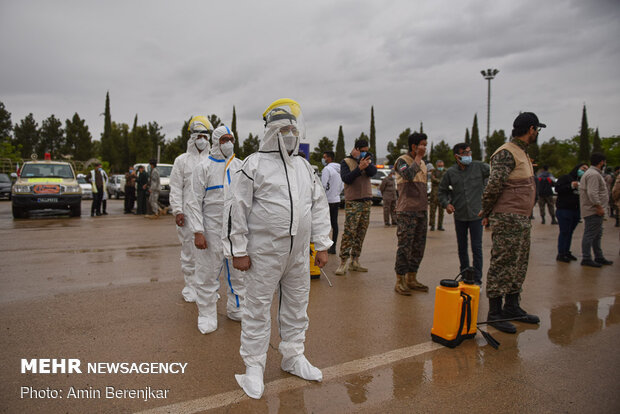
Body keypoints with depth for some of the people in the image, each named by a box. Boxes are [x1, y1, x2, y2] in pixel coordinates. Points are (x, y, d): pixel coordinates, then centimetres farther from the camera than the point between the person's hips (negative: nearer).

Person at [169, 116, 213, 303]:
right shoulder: (182, 160, 7)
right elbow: (176, 189, 2)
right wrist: (178, 211, -8)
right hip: (189, 214, -2)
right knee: (189, 252, 3)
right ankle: (190, 286, 16)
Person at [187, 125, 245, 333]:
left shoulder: (240, 166, 10)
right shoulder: (204, 167, -2)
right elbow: (196, 202, -6)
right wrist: (198, 231, -13)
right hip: (212, 228, -4)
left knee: (238, 271, 13)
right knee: (208, 273, 3)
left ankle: (236, 309, 29)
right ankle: (207, 315, 17)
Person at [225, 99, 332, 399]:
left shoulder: (305, 167, 11)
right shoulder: (254, 165, -6)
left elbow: (319, 206, 14)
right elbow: (236, 208, -9)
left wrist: (321, 245, 9)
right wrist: (238, 250, -11)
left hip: (298, 253, 6)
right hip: (263, 253, -5)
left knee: (296, 305, 16)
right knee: (257, 308, 3)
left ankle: (293, 357, 34)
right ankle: (254, 367, 19)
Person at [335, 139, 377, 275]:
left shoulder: (367, 161, 16)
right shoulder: (346, 161, 3)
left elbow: (373, 172, -3)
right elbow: (346, 178, -12)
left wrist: (365, 163, -16)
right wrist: (359, 168, -19)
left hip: (366, 201, 5)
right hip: (352, 201, -5)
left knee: (361, 232, 5)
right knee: (349, 232, -12)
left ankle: (355, 261, 11)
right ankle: (344, 262, -9)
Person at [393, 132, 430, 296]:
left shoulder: (422, 163, 18)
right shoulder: (402, 161, -5)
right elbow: (409, 175, -28)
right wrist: (418, 157, -17)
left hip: (421, 211, 8)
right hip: (406, 211, -8)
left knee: (418, 247, 10)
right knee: (405, 246, -6)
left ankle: (411, 279, 20)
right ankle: (399, 282, 2)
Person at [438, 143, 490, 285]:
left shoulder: (479, 167, -3)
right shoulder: (450, 172, 1)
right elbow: (441, 191, 11)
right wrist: (446, 203, -4)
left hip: (476, 215, -2)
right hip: (459, 216, 2)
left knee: (477, 248, -2)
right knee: (462, 248, 13)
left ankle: (477, 280, 7)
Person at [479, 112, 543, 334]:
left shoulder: (522, 153, 19)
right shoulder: (506, 153, -14)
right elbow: (494, 185, -22)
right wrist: (487, 212, -12)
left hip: (522, 220, 10)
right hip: (507, 219, -10)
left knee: (519, 265, 16)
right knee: (502, 265, -5)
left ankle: (512, 307, 27)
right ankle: (494, 313, 3)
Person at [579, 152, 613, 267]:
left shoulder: (591, 172, 19)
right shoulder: (594, 174, -16)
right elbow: (592, 193, -25)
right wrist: (599, 207, -22)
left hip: (595, 211, 11)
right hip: (593, 211, -11)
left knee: (597, 235, 17)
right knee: (590, 235, -6)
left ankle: (599, 257, 25)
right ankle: (586, 259, -2)